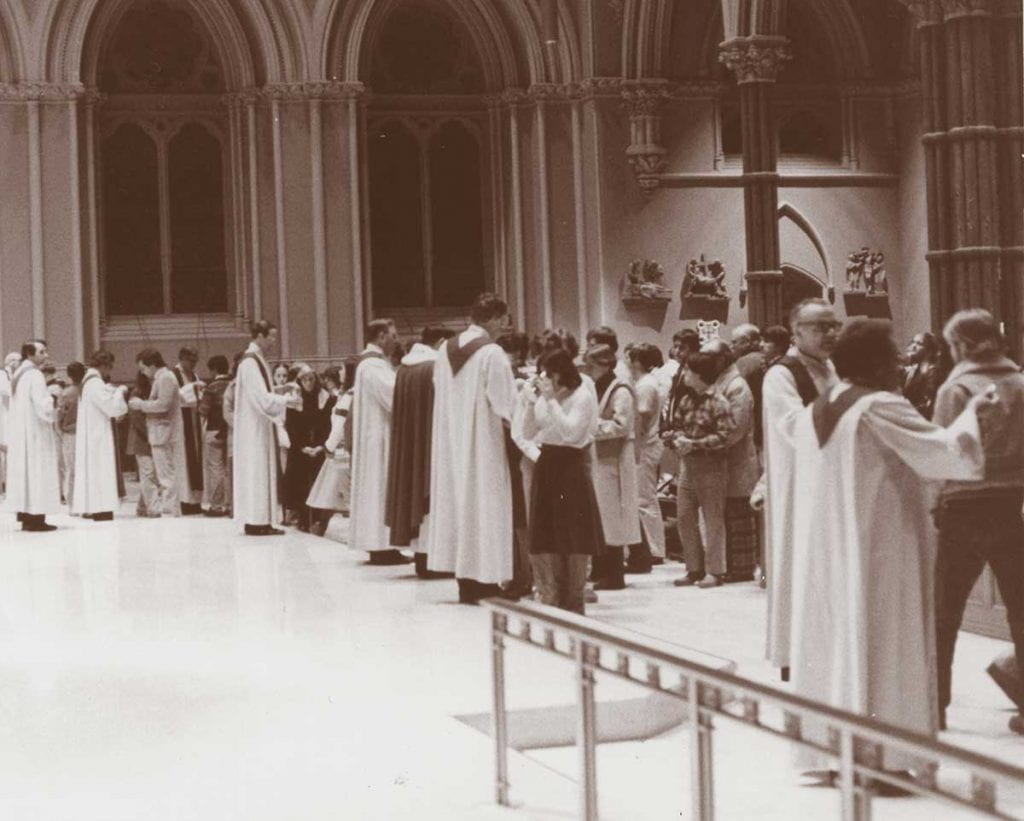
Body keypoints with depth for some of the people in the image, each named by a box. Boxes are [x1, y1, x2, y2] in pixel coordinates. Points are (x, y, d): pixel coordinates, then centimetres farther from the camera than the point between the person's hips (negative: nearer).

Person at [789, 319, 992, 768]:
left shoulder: (811, 414, 8)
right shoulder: (881, 408, -16)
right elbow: (948, 453, -19)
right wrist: (971, 410, -3)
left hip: (822, 553, 7)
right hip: (878, 552, -7)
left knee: (832, 638, 12)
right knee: (881, 646, -1)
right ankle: (882, 760, 1)